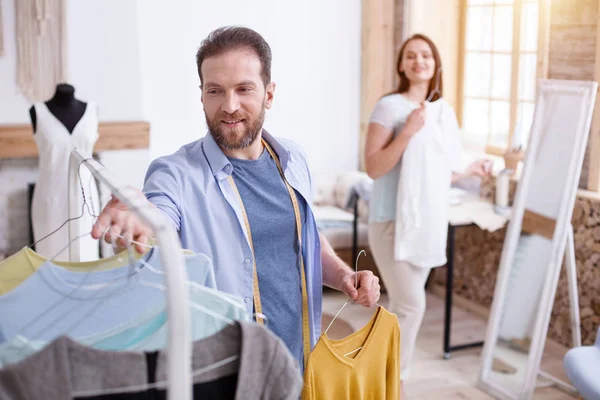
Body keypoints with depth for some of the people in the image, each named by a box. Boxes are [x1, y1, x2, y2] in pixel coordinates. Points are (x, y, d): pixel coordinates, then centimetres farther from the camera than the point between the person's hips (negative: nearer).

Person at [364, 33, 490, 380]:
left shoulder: (444, 111, 10)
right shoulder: (390, 106, -8)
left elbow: (437, 175, 14)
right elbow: (373, 167, -16)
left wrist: (471, 170, 22)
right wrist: (408, 131, -22)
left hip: (429, 222, 6)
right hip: (393, 222, -6)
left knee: (403, 304, 9)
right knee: (411, 304, -11)